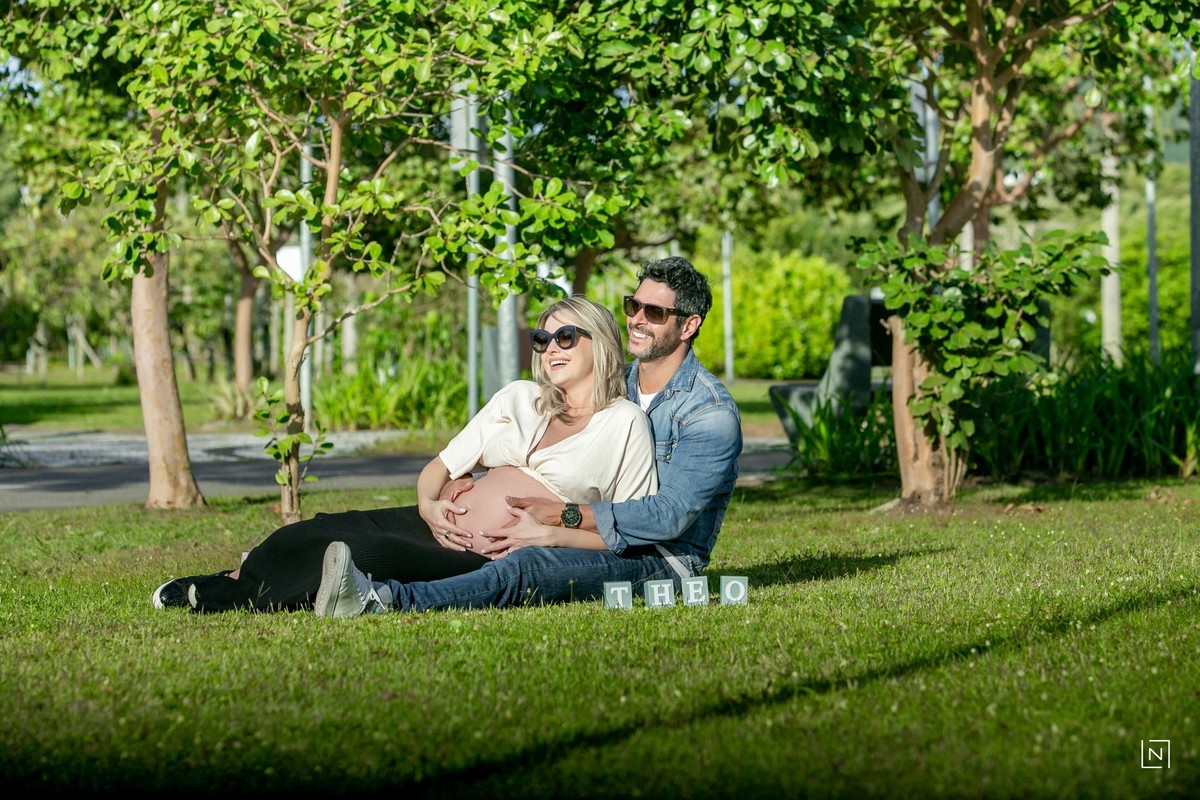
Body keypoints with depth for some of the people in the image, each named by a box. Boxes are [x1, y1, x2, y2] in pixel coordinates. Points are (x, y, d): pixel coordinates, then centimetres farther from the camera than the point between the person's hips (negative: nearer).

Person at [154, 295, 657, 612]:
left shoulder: (624, 424, 1)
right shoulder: (518, 399, 17)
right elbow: (440, 467, 18)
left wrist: (550, 532, -14)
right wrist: (428, 504, -5)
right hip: (442, 527, 6)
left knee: (365, 552, -26)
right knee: (325, 530, -16)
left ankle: (233, 593, -14)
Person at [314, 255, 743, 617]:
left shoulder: (711, 411, -11)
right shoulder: (615, 382, 14)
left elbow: (670, 515, -21)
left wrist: (559, 515, -25)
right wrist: (483, 485, -3)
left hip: (662, 562, -8)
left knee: (525, 565, -34)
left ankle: (381, 599, -52)